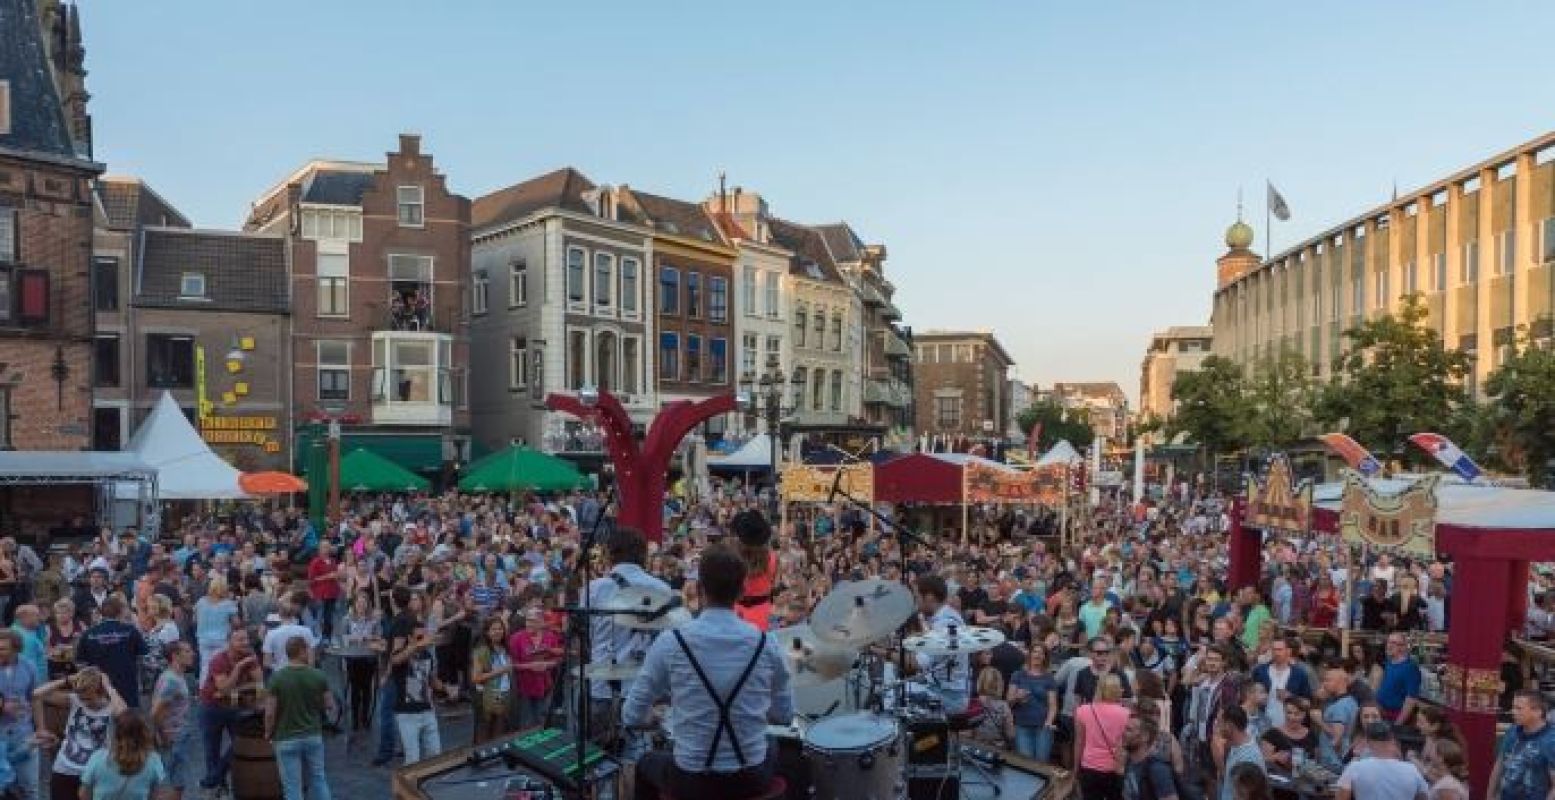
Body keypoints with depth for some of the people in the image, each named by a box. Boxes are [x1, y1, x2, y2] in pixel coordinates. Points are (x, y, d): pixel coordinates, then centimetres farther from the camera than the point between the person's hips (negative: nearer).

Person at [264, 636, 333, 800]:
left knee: (292, 786, 6)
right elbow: (330, 707, 1)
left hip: (286, 739, -2)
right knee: (318, 780, 17)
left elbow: (270, 713, -12)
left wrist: (268, 733, 6)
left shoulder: (276, 678, -13)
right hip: (314, 736, 2)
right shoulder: (318, 676, -7)